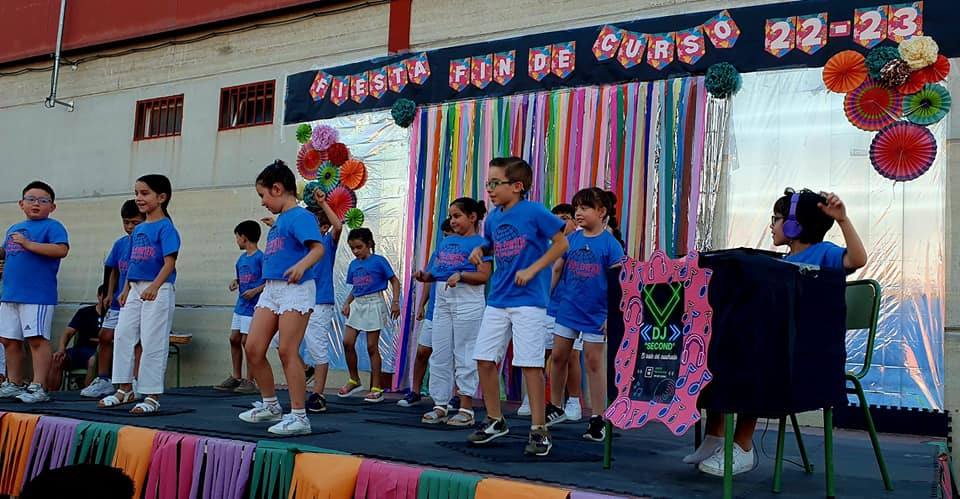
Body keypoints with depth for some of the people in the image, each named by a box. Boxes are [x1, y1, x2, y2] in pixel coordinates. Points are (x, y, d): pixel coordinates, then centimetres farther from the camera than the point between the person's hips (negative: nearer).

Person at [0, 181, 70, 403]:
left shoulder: (52, 226, -4)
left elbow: (62, 250, -20)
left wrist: (29, 244, -22)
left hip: (38, 295, -8)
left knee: (37, 339, -8)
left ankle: (38, 388, -4)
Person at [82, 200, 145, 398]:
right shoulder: (120, 244, 9)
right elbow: (114, 271, 20)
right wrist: (110, 293, 11)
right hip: (119, 302, 7)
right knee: (105, 336, 8)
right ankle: (103, 380, 19)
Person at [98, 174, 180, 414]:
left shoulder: (165, 227, -9)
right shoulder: (138, 229, 15)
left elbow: (169, 263, -18)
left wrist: (155, 286, -30)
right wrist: (126, 290, 16)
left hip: (158, 290, -8)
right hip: (135, 289, 8)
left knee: (153, 342, -5)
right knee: (122, 335, 8)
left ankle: (152, 396, 3)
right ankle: (125, 389, 18)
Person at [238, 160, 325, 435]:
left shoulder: (300, 216, -9)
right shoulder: (278, 220, 18)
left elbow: (318, 248, -23)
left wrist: (302, 266, -39)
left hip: (296, 289, -9)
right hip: (271, 289, 9)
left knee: (288, 351, -10)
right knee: (252, 348, 6)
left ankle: (299, 416, -2)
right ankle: (270, 405, 23)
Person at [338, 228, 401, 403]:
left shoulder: (379, 261, -7)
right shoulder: (353, 264, 11)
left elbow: (395, 281, -4)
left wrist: (395, 302, -13)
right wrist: (347, 303, 5)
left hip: (374, 304, -6)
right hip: (357, 304, 6)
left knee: (372, 347, -3)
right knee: (348, 342, -3)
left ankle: (376, 388, 5)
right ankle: (354, 380, 14)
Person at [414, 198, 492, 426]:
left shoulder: (479, 243, -3)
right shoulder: (445, 242, 18)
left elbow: (484, 276, -12)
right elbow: (435, 272, 18)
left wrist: (460, 275, -25)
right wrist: (424, 276, -1)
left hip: (468, 301, -7)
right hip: (442, 300, 7)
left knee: (464, 355, -3)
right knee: (439, 355, 8)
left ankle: (466, 409, 4)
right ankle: (439, 406, 15)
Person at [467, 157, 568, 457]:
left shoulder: (534, 212, -9)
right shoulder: (492, 219, 10)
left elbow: (561, 243, -7)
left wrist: (532, 269, -14)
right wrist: (479, 250, 3)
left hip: (528, 301, -7)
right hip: (497, 301, 7)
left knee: (530, 364, -5)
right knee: (484, 360, 6)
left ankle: (539, 430, 7)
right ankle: (495, 421, 23)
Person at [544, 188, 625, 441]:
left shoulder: (610, 244, -10)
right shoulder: (571, 239, 2)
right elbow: (556, 269, 10)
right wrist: (545, 297, 6)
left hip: (595, 314, -4)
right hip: (567, 308, 4)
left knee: (595, 362, 3)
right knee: (558, 356, 11)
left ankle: (598, 418, 11)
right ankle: (555, 408, 29)